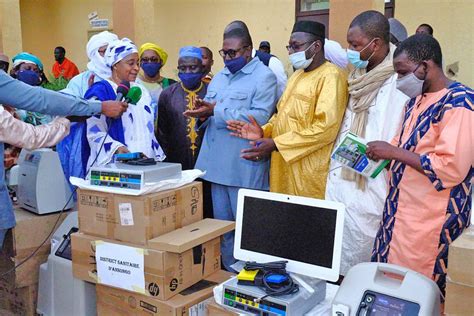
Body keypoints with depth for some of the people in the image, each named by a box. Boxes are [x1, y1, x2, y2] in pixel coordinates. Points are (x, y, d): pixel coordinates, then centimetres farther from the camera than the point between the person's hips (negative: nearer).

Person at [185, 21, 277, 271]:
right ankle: (228, 272, 32)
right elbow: (209, 118, 18)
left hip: (246, 168, -7)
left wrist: (217, 111, -20)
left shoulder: (264, 76, -5)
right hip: (217, 164, 7)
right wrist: (203, 114, -7)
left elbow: (260, 117, -19)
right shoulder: (219, 78, 17)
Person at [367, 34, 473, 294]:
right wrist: (382, 152, 4)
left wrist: (393, 151, -20)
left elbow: (452, 168, -25)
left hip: (430, 221, -8)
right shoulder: (417, 100, 11)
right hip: (401, 209, 8)